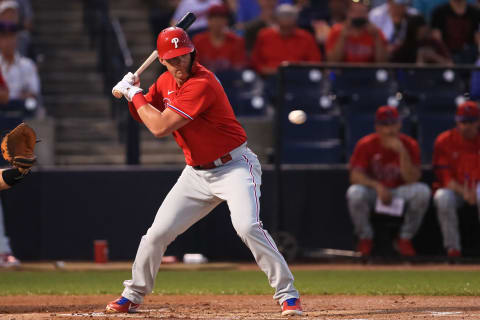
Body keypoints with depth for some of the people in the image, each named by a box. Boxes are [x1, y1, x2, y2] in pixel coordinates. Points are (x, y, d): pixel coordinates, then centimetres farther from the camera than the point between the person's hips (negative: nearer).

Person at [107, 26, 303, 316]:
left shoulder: (202, 84, -24)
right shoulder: (166, 82, 3)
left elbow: (160, 127, -25)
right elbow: (147, 116, 17)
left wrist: (133, 94, -13)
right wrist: (133, 93, -3)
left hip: (234, 165, -7)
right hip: (196, 172, 7)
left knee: (247, 225, -28)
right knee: (158, 233, 5)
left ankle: (287, 294, -20)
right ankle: (133, 295, 23)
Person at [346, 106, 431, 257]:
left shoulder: (410, 145, -7)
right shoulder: (365, 145, -8)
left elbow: (412, 179, -18)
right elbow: (355, 175, -16)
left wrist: (402, 152, -29)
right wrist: (378, 186, -32)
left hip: (399, 192, 1)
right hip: (373, 193, -1)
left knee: (422, 191, -28)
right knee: (355, 192, -35)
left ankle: (405, 239, -9)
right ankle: (365, 238, -8)